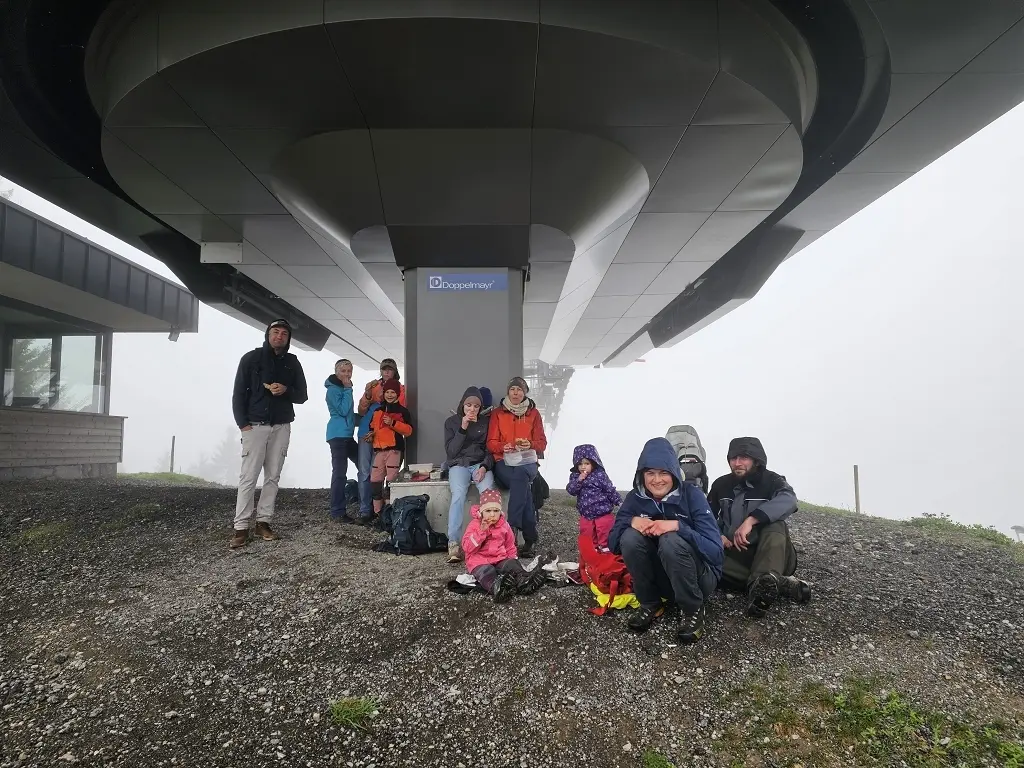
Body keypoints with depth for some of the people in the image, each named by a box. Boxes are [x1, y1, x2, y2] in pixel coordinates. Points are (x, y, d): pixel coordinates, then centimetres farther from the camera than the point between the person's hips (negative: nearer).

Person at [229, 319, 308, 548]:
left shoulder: (292, 363, 10)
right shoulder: (251, 358, 3)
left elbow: (302, 396, 11)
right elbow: (238, 393, 1)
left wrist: (286, 391, -11)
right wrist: (242, 423, -9)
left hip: (281, 427, 3)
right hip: (255, 425, -3)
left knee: (273, 476, 3)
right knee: (248, 476, -7)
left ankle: (263, 522, 10)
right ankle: (241, 527, -5)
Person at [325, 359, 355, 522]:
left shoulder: (342, 388, 19)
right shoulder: (333, 389, -9)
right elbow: (343, 410, -19)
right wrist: (348, 389, -14)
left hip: (346, 434, 10)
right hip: (338, 435, -10)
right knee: (339, 472, -10)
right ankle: (337, 512, -8)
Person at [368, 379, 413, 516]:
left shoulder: (403, 411, 1)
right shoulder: (378, 411, 17)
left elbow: (408, 430, -7)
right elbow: (372, 427, 28)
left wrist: (393, 423, -16)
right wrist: (371, 434, 8)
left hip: (394, 449, -5)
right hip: (379, 450, 6)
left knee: (391, 481, -7)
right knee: (375, 480, 5)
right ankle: (377, 511, 14)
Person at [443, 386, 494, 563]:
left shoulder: (485, 422, 10)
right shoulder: (451, 421, 7)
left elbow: (490, 449, 8)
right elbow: (450, 451, -1)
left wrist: (484, 466, -12)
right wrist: (462, 429, -10)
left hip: (480, 464, 1)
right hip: (458, 464, -1)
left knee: (488, 492, -33)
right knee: (459, 494, -33)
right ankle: (454, 543, -38)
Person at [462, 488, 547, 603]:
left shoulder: (504, 525, 11)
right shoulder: (475, 525, -2)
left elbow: (510, 546, 23)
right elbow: (467, 547, -13)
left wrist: (513, 558, 4)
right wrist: (481, 531, -21)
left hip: (500, 559, 4)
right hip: (479, 561, -4)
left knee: (512, 564, -25)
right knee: (487, 572, -35)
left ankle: (524, 581, -53)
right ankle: (496, 588, -66)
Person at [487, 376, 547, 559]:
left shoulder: (533, 413, 14)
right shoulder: (497, 413, 12)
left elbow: (542, 443, 9)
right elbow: (491, 443, 7)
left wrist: (530, 445, -14)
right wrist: (503, 446, -15)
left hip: (527, 461, 1)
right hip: (504, 461, -1)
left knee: (519, 474, -37)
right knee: (522, 482, -34)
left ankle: (513, 526, -41)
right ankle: (530, 537, -37)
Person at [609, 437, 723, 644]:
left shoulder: (691, 494, -16)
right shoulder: (635, 497, -6)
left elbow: (715, 550, -22)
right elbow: (613, 543, -5)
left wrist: (678, 526, -34)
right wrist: (631, 521, -24)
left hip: (700, 578, -3)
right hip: (661, 578, 3)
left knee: (671, 540, -32)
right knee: (630, 537, -23)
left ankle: (693, 610, -10)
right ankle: (650, 604, -3)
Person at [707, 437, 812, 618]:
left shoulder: (771, 481, -6)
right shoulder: (721, 484, 5)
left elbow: (788, 500, -29)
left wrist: (750, 520, -39)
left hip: (769, 553, -2)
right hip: (734, 555, 2)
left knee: (776, 525, -31)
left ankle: (762, 582, -54)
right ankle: (781, 584, -37)